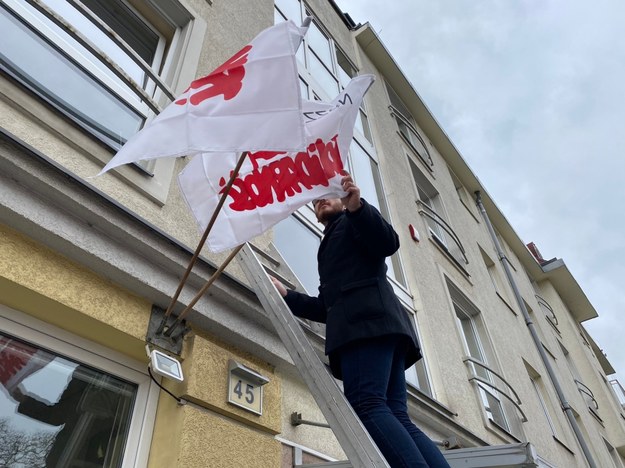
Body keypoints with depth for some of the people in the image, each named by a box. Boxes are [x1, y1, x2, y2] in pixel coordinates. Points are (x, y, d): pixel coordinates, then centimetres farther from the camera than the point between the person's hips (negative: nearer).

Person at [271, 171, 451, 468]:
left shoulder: (353, 220, 19)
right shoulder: (331, 247, 39)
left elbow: (389, 242, -3)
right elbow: (327, 307, 31)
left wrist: (357, 206, -17)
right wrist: (286, 295, 28)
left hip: (368, 318, -8)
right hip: (358, 322, 8)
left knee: (366, 406, -25)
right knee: (395, 416, -5)